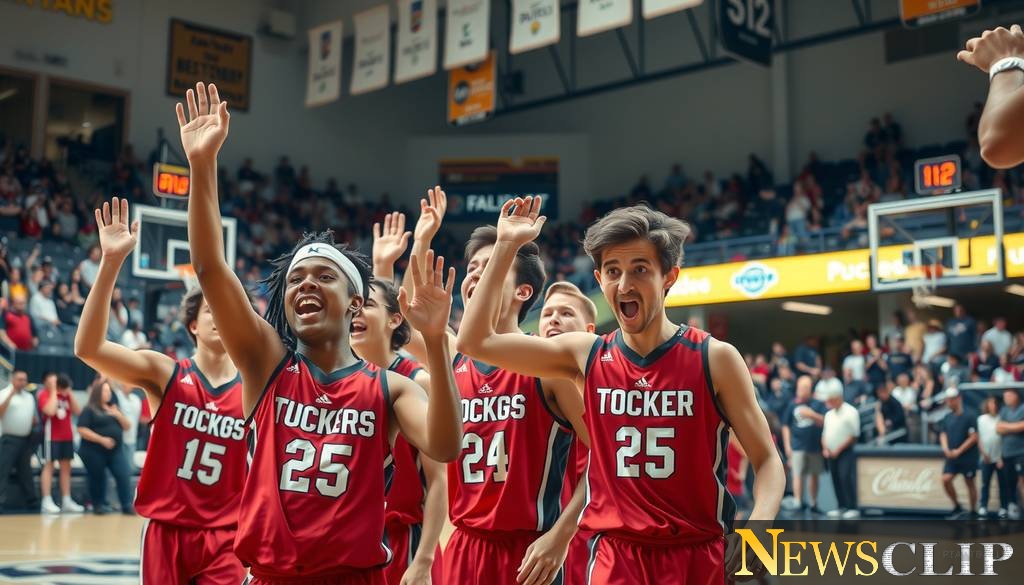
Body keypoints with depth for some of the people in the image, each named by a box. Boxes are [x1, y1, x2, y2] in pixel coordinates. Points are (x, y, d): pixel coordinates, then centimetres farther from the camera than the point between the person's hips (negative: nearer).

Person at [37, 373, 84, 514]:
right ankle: (46, 502, -2)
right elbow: (50, 411, -26)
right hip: (51, 436, -6)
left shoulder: (66, 395, 10)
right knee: (49, 466, -4)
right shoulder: (44, 394, -9)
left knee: (66, 467, 7)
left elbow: (77, 411, 2)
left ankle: (66, 501, 12)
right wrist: (53, 391, -18)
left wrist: (70, 393, -2)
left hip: (67, 437, 6)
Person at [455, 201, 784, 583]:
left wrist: (758, 526, -22)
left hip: (699, 554, -1)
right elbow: (475, 342, 1)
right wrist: (507, 246, 1)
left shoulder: (715, 359, -6)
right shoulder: (586, 355, 2)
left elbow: (767, 460, -2)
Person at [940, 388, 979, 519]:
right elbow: (943, 434, 14)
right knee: (946, 479, -9)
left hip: (968, 458, -5)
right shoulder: (947, 418, 8)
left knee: (970, 483, 5)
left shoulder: (970, 417, -10)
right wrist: (946, 448, -5)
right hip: (952, 458, 5)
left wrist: (959, 451, -15)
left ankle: (972, 511, 17)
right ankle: (957, 507, 7)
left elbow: (974, 437, -12)